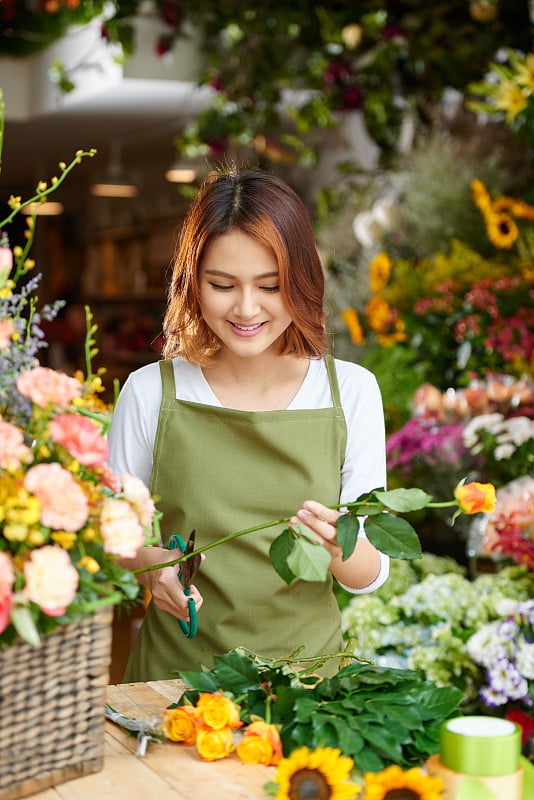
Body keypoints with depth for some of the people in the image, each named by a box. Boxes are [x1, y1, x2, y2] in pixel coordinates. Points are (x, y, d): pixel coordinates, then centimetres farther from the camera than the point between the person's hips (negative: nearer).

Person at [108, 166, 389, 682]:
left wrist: (340, 548, -19)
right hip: (175, 672, 0)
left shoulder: (351, 391, 0)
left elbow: (369, 577, 2)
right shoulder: (150, 393, -2)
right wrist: (150, 562, -13)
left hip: (306, 667, 1)